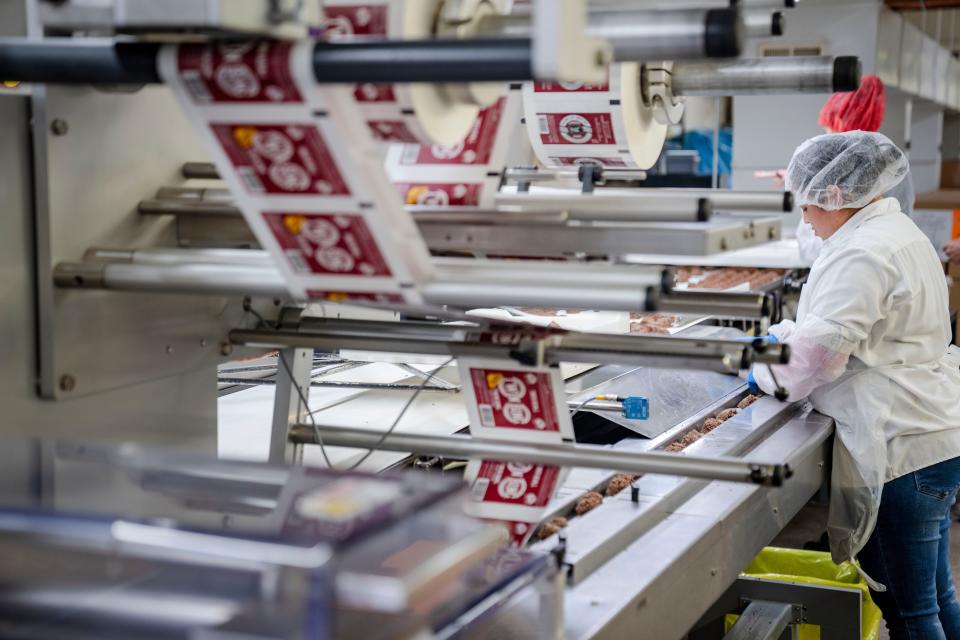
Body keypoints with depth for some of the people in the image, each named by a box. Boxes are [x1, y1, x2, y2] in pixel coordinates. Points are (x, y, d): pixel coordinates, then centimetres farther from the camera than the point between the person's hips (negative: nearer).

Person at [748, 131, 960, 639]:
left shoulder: (862, 253, -17)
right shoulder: (895, 231, 17)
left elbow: (820, 352, -20)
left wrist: (762, 372, -2)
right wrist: (780, 335, 20)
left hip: (904, 449, -11)